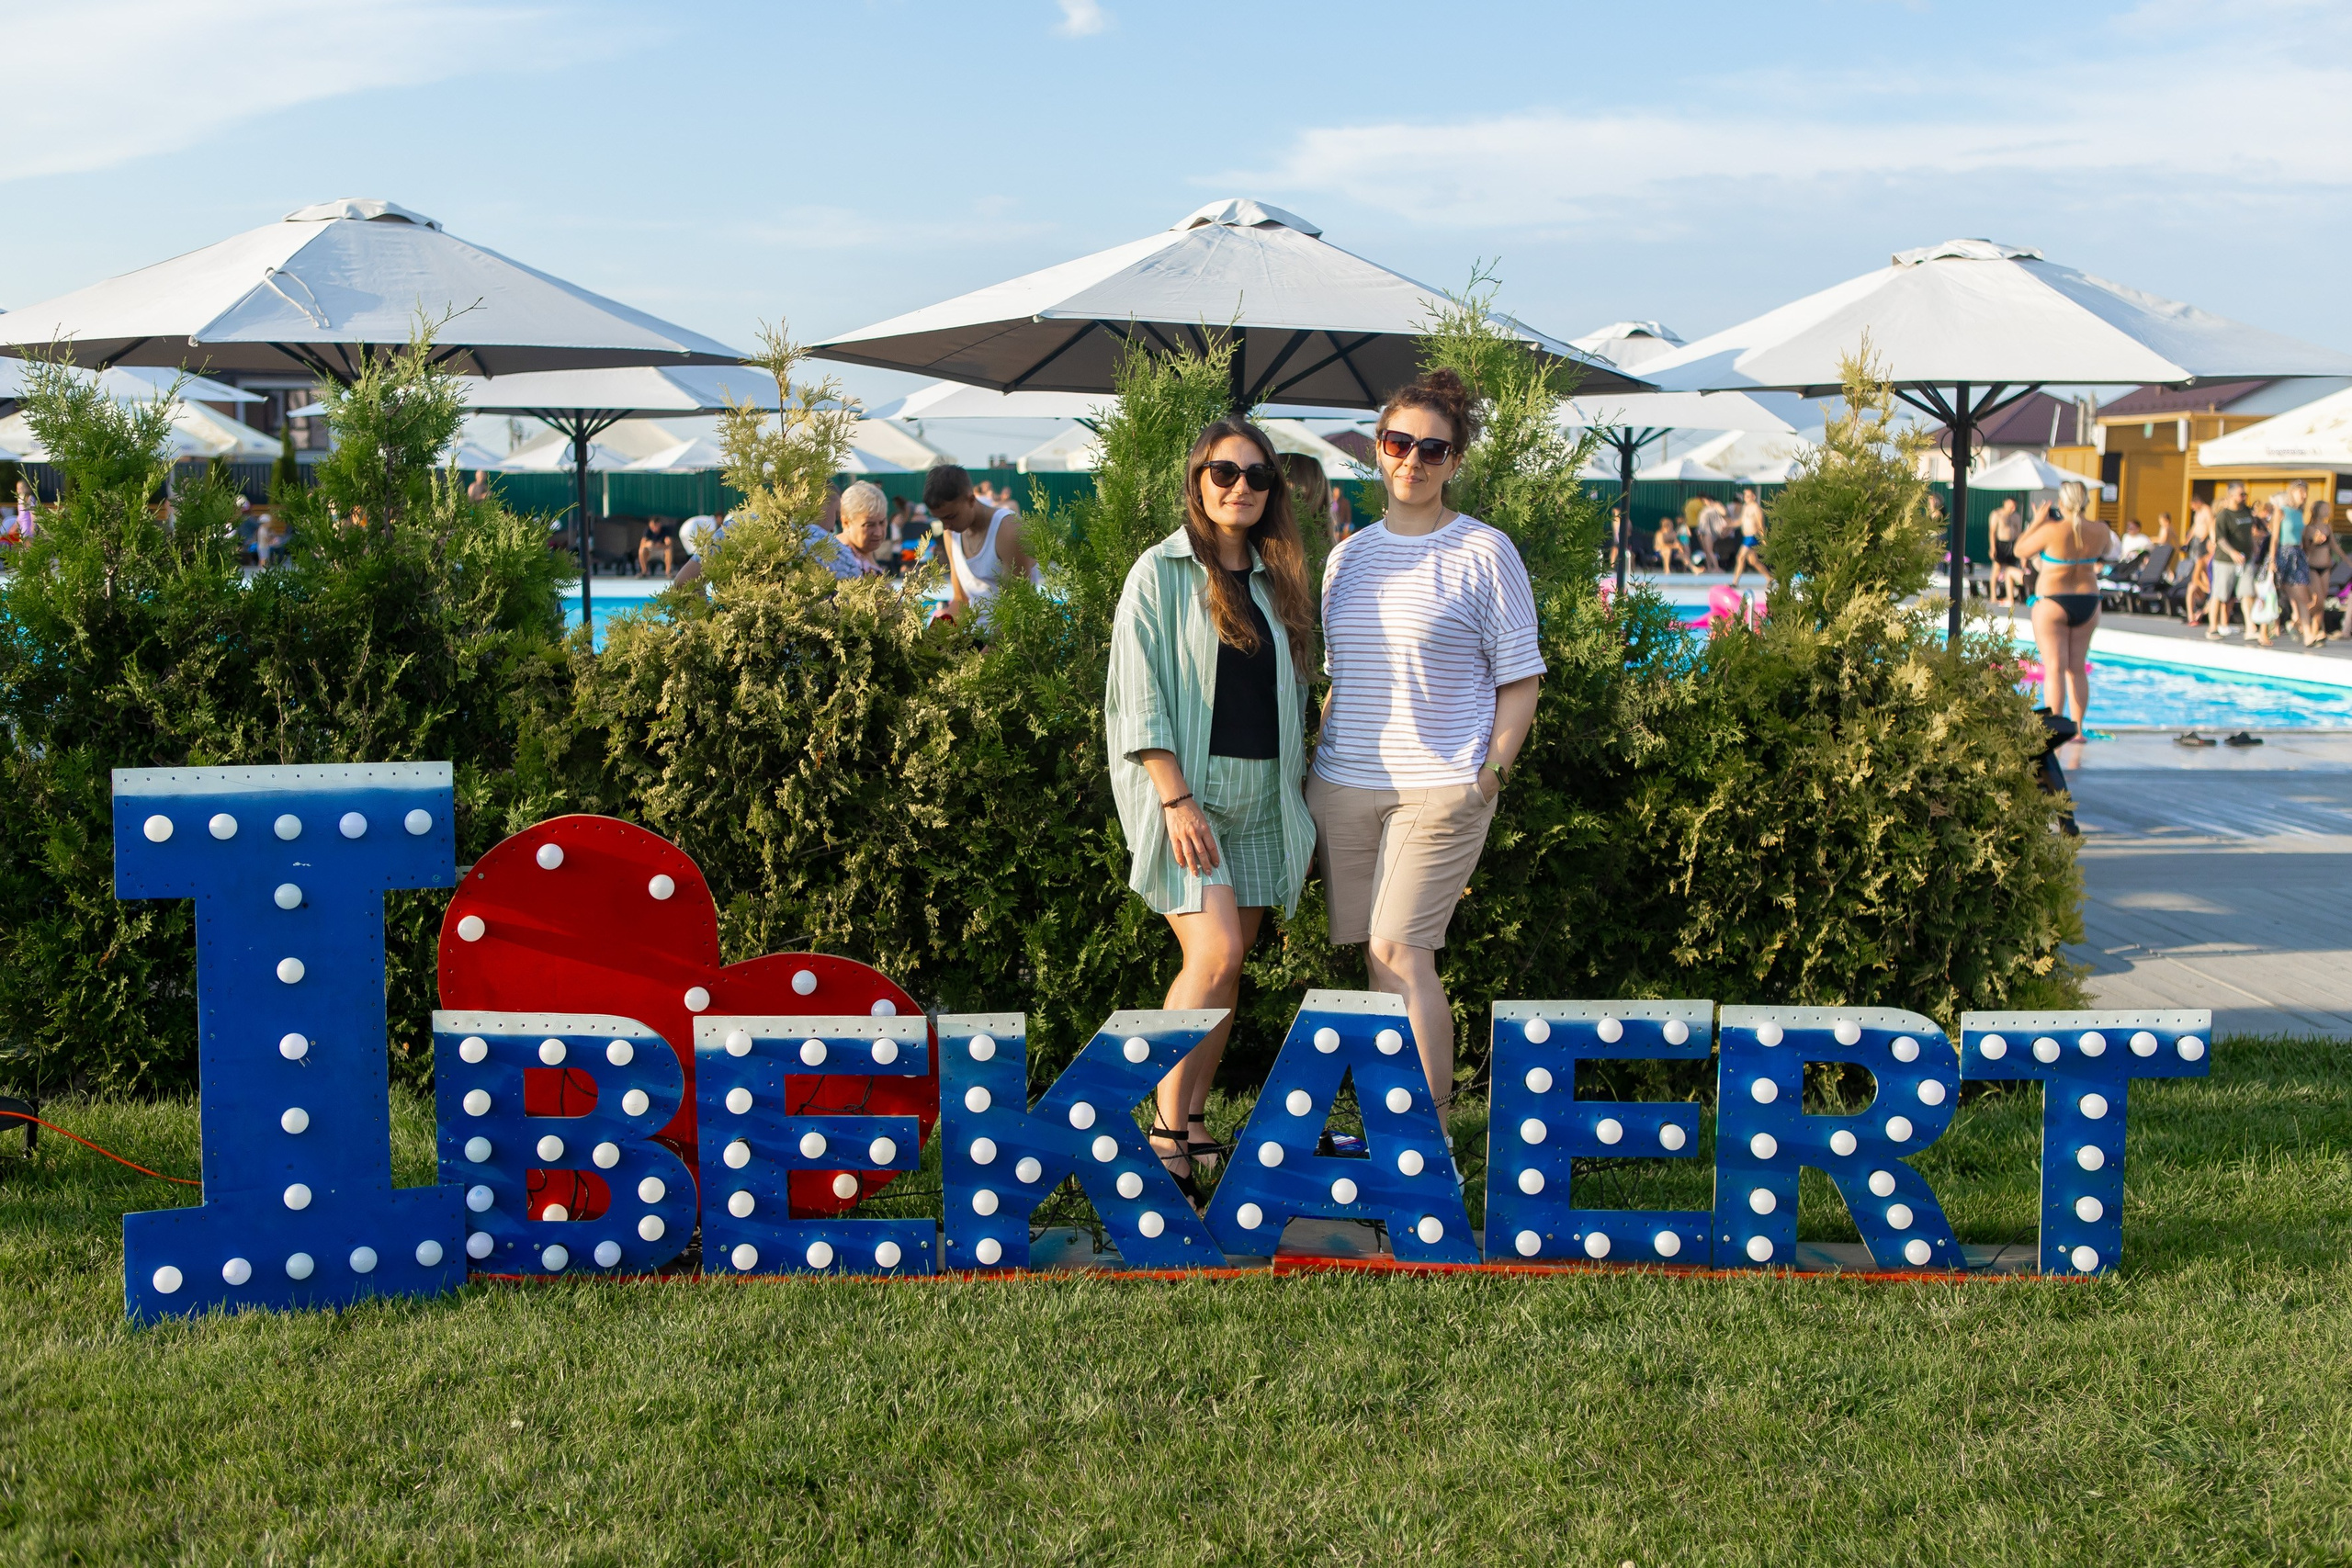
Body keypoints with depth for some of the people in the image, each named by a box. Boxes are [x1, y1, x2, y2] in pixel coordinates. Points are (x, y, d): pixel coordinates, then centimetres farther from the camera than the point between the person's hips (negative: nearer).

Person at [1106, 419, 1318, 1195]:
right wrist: (1176, 798, -16)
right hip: (1185, 787, -6)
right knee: (1214, 956, -17)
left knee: (1226, 964, 6)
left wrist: (1295, 795, 12)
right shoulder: (1163, 572, -3)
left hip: (1262, 795, 6)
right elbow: (1138, 696, -8)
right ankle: (1167, 1129, -8)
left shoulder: (1279, 579, 14)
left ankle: (1194, 1124, 14)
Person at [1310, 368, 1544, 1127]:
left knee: (1400, 950, -14)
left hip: (1441, 787, -5)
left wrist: (1491, 772, -9)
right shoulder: (1348, 556, 14)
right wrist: (1320, 762, 14)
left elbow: (1519, 680, 0)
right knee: (1381, 955, 7)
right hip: (1345, 786, 5)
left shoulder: (1484, 552, -1)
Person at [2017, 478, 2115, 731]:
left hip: (2052, 604, -5)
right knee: (2078, 668, 14)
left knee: (2054, 668, -4)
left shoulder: (2052, 530, -18)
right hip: (2088, 603, 5)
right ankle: (2077, 728, 17)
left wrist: (2037, 522, 3)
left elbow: (2020, 550, -6)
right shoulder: (2100, 530, -4)